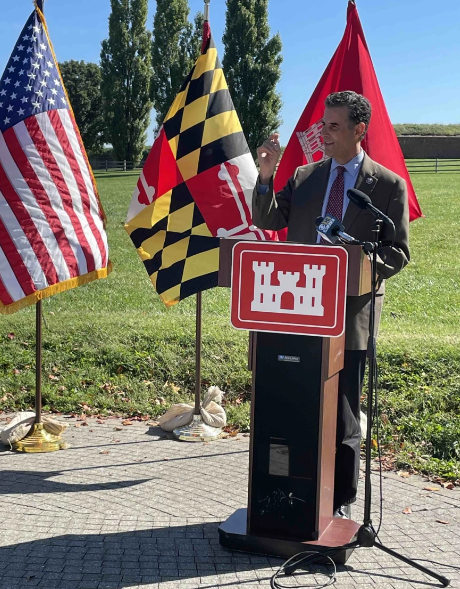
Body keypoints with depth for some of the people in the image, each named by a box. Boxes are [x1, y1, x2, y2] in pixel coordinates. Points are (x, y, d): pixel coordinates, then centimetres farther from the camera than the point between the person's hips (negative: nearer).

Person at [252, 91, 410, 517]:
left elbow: (398, 252, -1)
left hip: (350, 313, -3)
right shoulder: (304, 177, 10)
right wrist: (266, 177, -9)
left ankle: (340, 504, 16)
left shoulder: (389, 185, 1)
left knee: (342, 413, 3)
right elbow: (267, 223, 5)